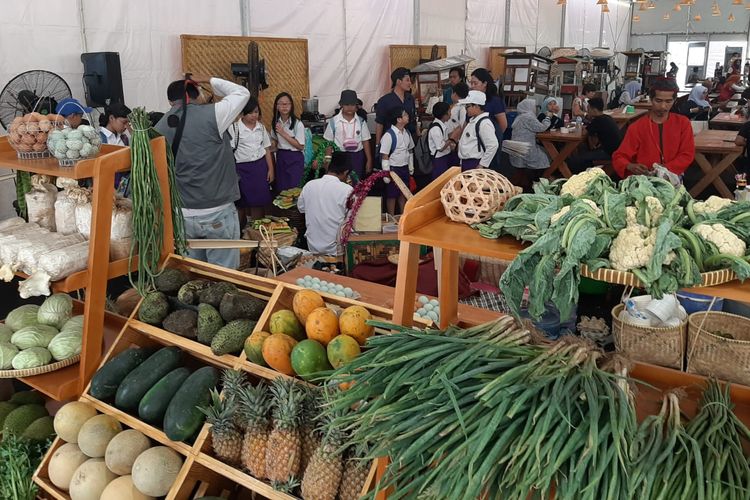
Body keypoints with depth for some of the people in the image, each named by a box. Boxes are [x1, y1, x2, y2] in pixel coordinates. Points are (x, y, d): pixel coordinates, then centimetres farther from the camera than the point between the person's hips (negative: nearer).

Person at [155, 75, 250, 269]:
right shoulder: (211, 115, -10)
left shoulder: (159, 128, 3)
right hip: (218, 212, -4)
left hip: (182, 215, 5)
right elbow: (242, 93, 5)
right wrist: (209, 81, 14)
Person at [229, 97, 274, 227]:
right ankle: (241, 231, 19)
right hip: (242, 168, -3)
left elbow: (267, 149, 12)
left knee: (258, 202, 5)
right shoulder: (234, 128, -7)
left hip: (260, 167, 4)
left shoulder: (261, 127, 8)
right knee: (241, 203, 5)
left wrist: (270, 169, 8)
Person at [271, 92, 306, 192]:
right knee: (280, 189, 8)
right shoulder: (276, 122, 5)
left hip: (294, 159, -5)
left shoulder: (297, 123, -12)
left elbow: (300, 146, -14)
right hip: (280, 158, 5)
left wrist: (284, 133, -17)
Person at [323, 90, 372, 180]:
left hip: (357, 156, 1)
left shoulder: (361, 121, 2)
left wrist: (369, 160, 3)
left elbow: (365, 141, 4)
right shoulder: (334, 121, -3)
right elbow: (328, 143, 2)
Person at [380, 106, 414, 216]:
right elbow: (384, 156, -17)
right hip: (394, 168, -6)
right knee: (392, 195, 7)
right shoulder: (389, 135, -19)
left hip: (405, 168, 6)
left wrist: (411, 167, 13)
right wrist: (386, 174, -16)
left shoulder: (407, 133, 2)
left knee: (403, 193, 16)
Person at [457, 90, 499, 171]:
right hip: (467, 163, 10)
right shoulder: (473, 120, 12)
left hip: (475, 165, -10)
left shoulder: (484, 123, -18)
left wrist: (482, 165, -19)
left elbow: (493, 145, -23)